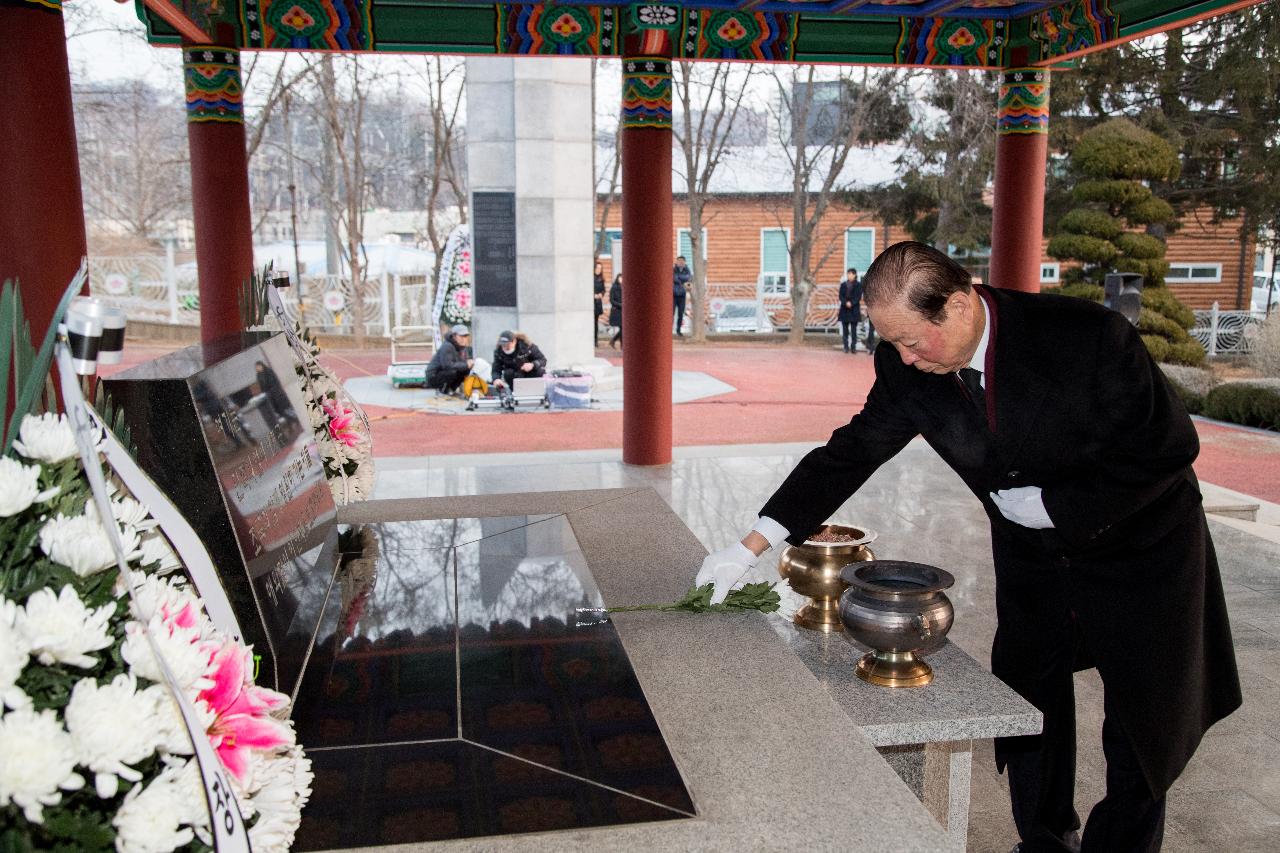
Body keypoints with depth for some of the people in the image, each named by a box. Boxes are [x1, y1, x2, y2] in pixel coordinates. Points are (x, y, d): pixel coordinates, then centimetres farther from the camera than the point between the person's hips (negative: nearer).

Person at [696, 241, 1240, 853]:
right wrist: (752, 546, -17)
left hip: (1140, 550, -3)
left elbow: (1169, 448, -21)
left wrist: (1051, 503, -23)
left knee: (1142, 730, 11)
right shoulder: (906, 370, -17)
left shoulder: (1088, 336, -30)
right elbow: (850, 454, -12)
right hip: (1030, 560, 4)